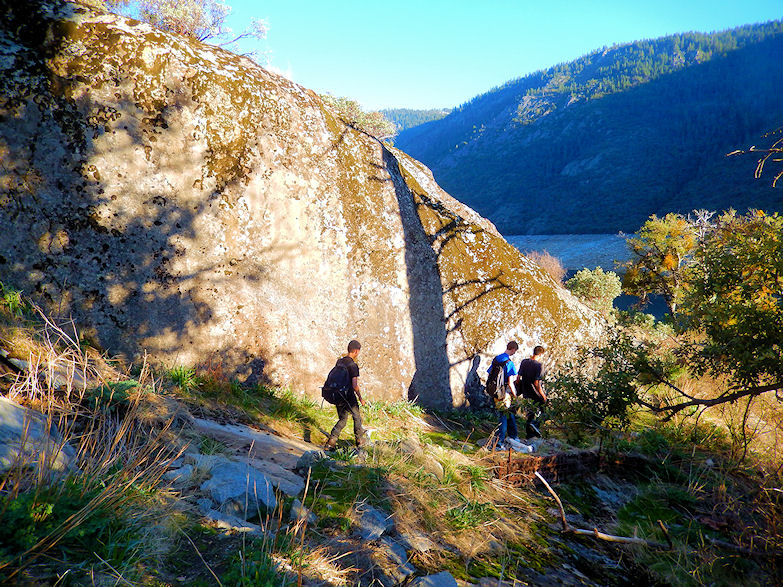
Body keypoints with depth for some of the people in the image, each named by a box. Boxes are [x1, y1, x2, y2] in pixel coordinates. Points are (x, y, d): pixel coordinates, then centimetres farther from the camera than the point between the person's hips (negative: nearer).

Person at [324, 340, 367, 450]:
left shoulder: (339, 361, 4)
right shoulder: (353, 365, -18)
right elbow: (354, 385, -21)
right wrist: (360, 398, -9)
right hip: (349, 398, -6)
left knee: (342, 420, 17)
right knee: (357, 417, 17)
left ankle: (331, 442, 3)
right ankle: (359, 440, 33)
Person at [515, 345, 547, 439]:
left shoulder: (524, 362, 1)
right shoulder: (539, 365, -19)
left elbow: (518, 377, 5)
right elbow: (536, 383, -22)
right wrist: (543, 395, -13)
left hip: (526, 393, 7)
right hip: (535, 394, -7)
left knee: (530, 412, 19)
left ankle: (528, 434, 24)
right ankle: (534, 423, -5)